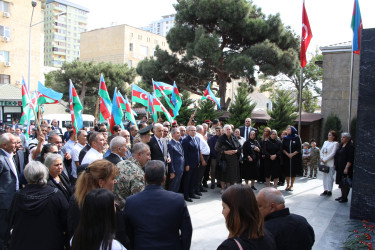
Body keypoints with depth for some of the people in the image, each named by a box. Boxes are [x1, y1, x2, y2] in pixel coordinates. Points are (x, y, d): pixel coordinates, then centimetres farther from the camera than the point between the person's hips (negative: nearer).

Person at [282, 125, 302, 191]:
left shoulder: (297, 138, -3)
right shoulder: (285, 138, 4)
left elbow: (299, 148, -5)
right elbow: (283, 148, 3)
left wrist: (292, 154, -14)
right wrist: (287, 154, -11)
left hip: (295, 158, -2)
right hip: (286, 158, 2)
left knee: (294, 171, 3)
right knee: (287, 171, 2)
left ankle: (291, 185, 16)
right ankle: (287, 185, 15)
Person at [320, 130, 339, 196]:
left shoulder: (335, 143, -6)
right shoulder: (325, 142, 14)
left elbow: (333, 154, -13)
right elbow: (321, 151, 14)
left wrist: (325, 160, -14)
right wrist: (322, 158, -1)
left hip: (330, 163, -6)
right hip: (324, 162, 6)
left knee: (330, 177, -2)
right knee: (324, 176, 9)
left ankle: (329, 191, 6)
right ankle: (325, 190, 16)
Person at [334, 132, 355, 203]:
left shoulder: (350, 146, -13)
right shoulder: (341, 145, 11)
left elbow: (350, 159, -18)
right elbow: (337, 155, 18)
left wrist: (347, 168, -23)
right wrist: (336, 165, 16)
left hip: (345, 168, -8)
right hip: (340, 168, 8)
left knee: (345, 183, 0)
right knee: (341, 182, 14)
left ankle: (345, 198, 9)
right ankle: (342, 196, 25)